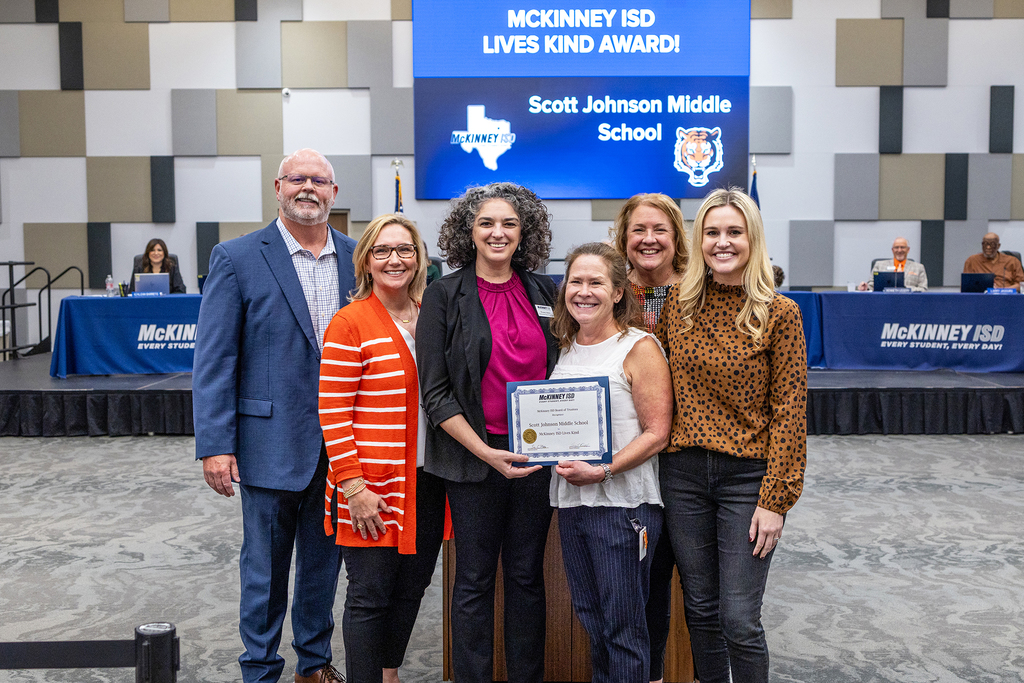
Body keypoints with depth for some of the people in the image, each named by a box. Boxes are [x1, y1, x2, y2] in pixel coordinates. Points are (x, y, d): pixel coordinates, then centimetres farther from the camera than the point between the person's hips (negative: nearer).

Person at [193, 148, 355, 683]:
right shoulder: (237, 258, -5)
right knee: (265, 568, 9)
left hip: (340, 447, 4)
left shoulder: (356, 258, 5)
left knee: (324, 561, 17)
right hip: (272, 443, -3)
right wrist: (215, 445, -13)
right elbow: (212, 359, -7)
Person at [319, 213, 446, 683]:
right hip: (373, 487, -6)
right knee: (370, 596, 4)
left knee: (411, 589, 16)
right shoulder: (350, 323, -9)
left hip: (428, 481, 6)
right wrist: (353, 487, -16)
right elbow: (332, 414, -11)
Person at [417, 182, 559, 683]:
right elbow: (434, 393, -7)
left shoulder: (543, 293, 8)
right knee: (475, 577, 6)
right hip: (474, 455, -3)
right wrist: (485, 452, -15)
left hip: (538, 453, 3)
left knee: (528, 575, 13)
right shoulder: (444, 295, -3)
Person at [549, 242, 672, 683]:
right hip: (569, 498, 6)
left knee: (623, 623, 2)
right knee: (589, 615, 18)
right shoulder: (566, 346, 10)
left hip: (622, 501, -6)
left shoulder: (639, 347, -9)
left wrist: (602, 471, -20)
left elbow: (657, 432, -13)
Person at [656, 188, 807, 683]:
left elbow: (789, 411, -8)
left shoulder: (779, 314, -6)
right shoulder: (679, 304, 4)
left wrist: (776, 499, -11)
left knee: (739, 619, -2)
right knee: (700, 610, 14)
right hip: (683, 472, 3)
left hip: (747, 475, -3)